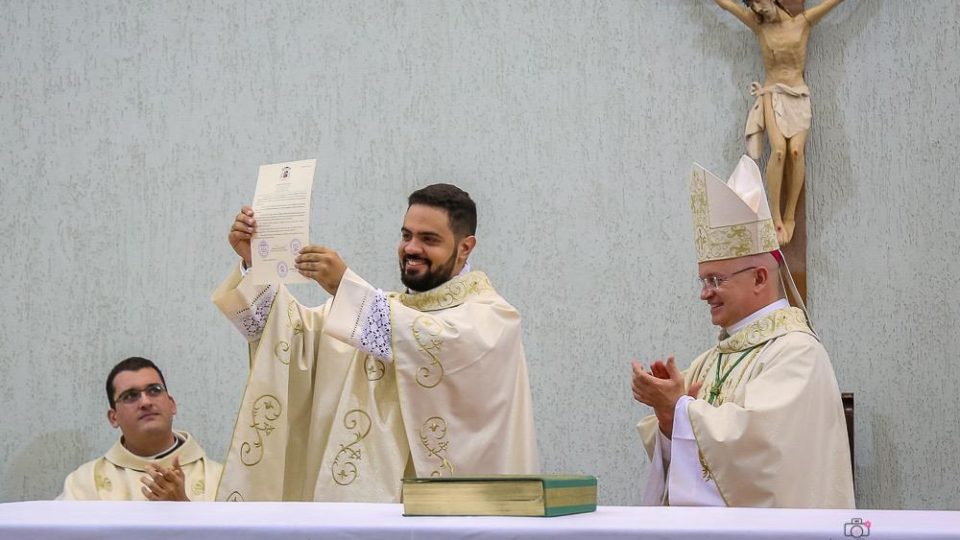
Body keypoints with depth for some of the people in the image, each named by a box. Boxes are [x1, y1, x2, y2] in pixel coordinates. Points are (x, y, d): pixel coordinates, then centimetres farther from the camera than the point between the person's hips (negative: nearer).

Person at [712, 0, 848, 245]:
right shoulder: (758, 25, 8)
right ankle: (776, 218, -22)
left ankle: (790, 216, -14)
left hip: (799, 96, 0)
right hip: (772, 94, 0)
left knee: (796, 150, -23)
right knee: (779, 149, -25)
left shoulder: (803, 21, 5)